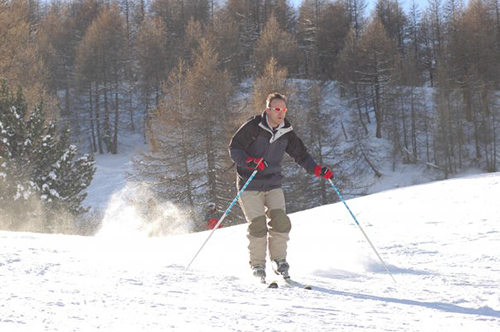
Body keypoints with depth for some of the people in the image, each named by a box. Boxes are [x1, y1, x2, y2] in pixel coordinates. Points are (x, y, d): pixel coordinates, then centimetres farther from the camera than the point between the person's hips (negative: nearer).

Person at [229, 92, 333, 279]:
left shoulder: (286, 132, 5)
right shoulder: (253, 127, -11)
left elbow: (300, 154, 16)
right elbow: (234, 148, -9)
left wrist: (317, 169, 1)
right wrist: (250, 162, -26)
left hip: (273, 185, 4)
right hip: (250, 185, -4)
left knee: (280, 220, -12)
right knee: (257, 224, -12)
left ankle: (279, 259, 4)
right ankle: (257, 265, 3)